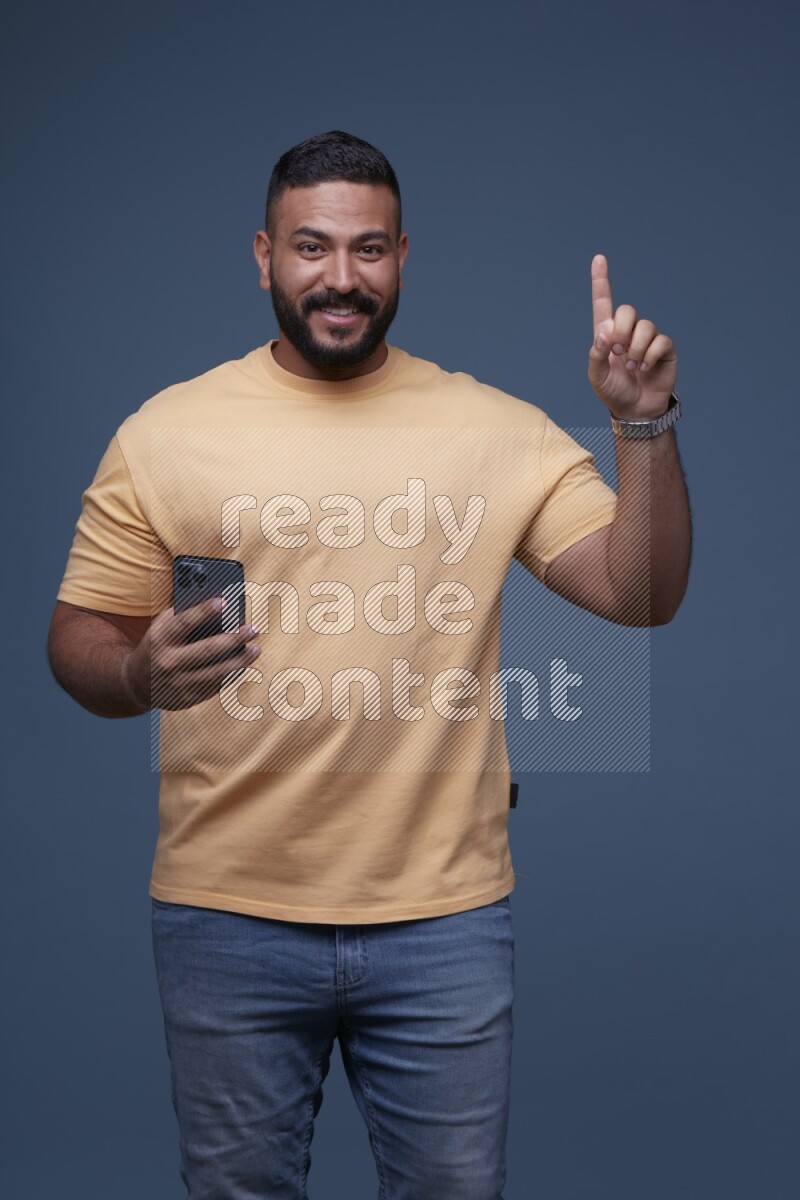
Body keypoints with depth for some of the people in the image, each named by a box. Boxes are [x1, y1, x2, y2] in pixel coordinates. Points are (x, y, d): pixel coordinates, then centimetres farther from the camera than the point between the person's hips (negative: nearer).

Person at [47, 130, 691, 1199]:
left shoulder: (499, 430, 2)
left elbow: (639, 591, -2)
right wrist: (140, 675, -21)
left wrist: (643, 426, -14)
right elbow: (79, 639, 1)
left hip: (446, 913, 1)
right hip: (228, 918, 0)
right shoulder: (166, 431, -1)